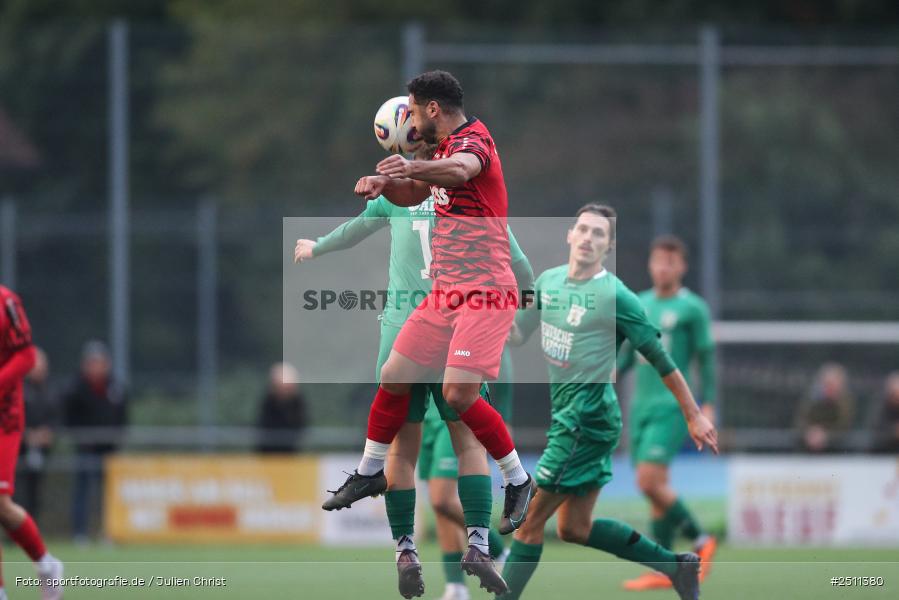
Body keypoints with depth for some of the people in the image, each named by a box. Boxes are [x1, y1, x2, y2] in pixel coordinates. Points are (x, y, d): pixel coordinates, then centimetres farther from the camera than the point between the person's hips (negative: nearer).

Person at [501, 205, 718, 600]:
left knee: (530, 521, -7)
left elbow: (660, 359, -10)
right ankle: (677, 566, 25)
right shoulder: (548, 281, 8)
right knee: (576, 529, 14)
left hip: (588, 422, -8)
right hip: (566, 418, 8)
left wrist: (694, 416, -8)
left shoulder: (615, 296, -14)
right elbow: (517, 336, 14)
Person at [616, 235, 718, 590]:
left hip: (671, 406, -6)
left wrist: (708, 407, -9)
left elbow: (706, 359, -3)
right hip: (641, 406, 6)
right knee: (654, 487, 4)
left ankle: (700, 540, -1)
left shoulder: (692, 308, -3)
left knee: (649, 481, -16)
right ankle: (663, 571, 7)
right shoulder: (639, 304, 14)